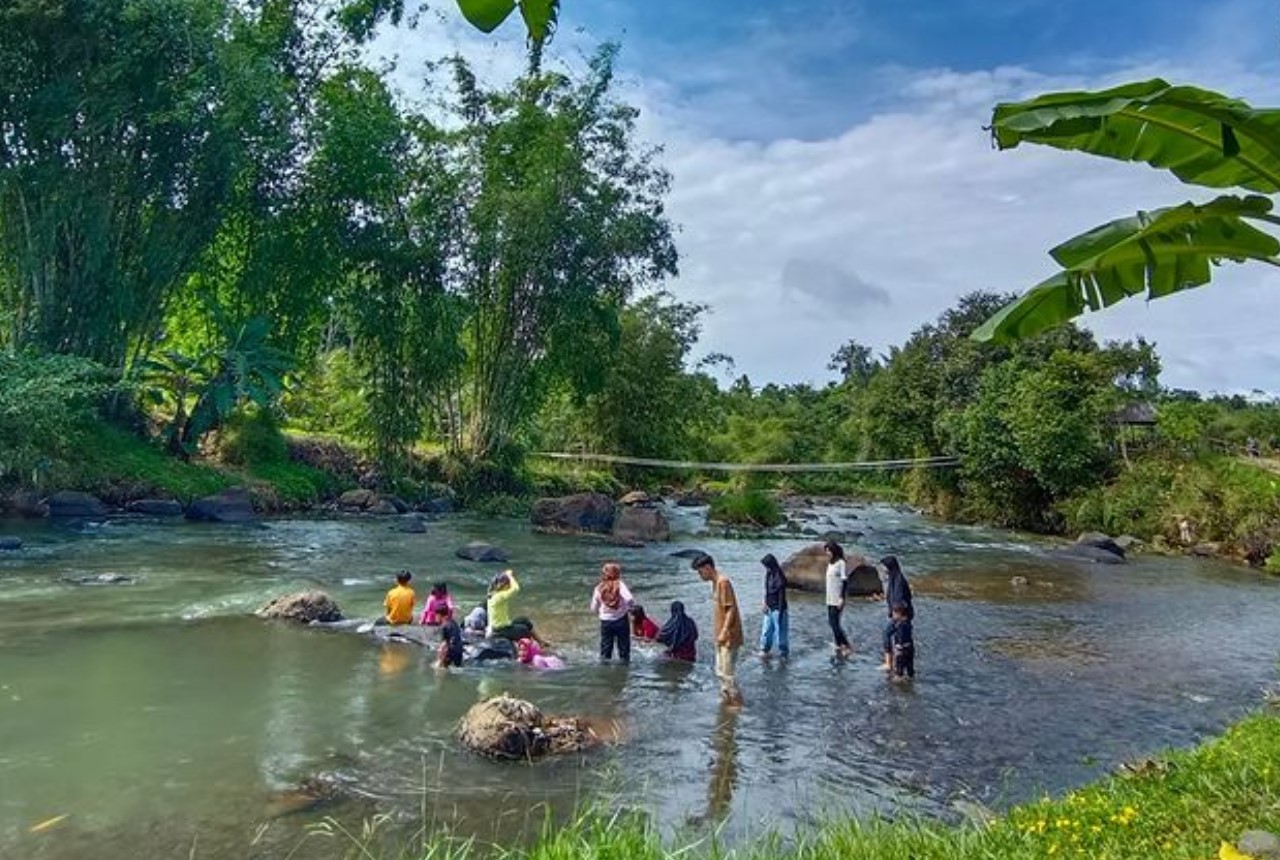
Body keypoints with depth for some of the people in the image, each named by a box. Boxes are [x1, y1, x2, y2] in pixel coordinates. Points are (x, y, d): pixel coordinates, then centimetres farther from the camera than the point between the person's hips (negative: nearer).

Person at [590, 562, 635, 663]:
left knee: (605, 647, 11)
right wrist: (628, 607, -6)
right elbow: (629, 599, -26)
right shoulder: (620, 585, -12)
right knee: (623, 646, 10)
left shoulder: (599, 588, -1)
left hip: (605, 621, 3)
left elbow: (594, 608, 4)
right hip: (621, 620, -2)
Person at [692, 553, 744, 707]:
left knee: (726, 672, -4)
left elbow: (731, 609, -20)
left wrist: (724, 632, -22)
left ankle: (737, 703, 7)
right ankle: (727, 698, 26)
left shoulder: (723, 582, -17)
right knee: (720, 671, 16)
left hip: (728, 637, -10)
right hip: (721, 637, 10)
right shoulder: (715, 583, 12)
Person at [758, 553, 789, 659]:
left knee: (780, 631, 4)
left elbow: (782, 597, -20)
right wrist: (765, 603, 3)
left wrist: (780, 612, -19)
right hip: (769, 608, 8)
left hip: (777, 609, -8)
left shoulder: (780, 578, -22)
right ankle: (765, 649, 30)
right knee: (766, 630, 16)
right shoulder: (768, 574, 2)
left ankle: (783, 652, 19)